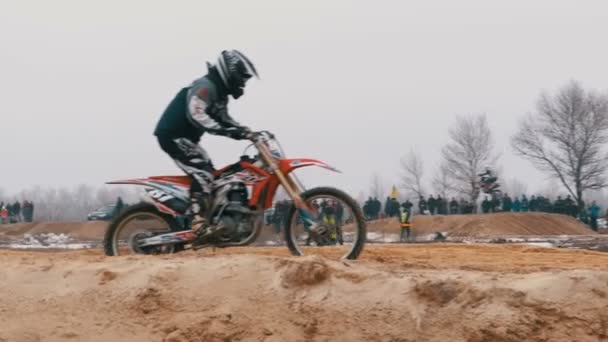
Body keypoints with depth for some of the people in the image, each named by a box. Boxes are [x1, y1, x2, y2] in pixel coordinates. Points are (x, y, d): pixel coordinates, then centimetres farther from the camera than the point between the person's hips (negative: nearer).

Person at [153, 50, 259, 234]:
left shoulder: (219, 92, 14)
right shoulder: (205, 86, -19)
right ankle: (198, 222, -28)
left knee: (208, 173, 14)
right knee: (203, 173, -22)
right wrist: (225, 131, -39)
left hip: (184, 137, 11)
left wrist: (247, 132, 6)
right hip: (174, 135, -11)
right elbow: (196, 114, -34)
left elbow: (224, 119, 22)